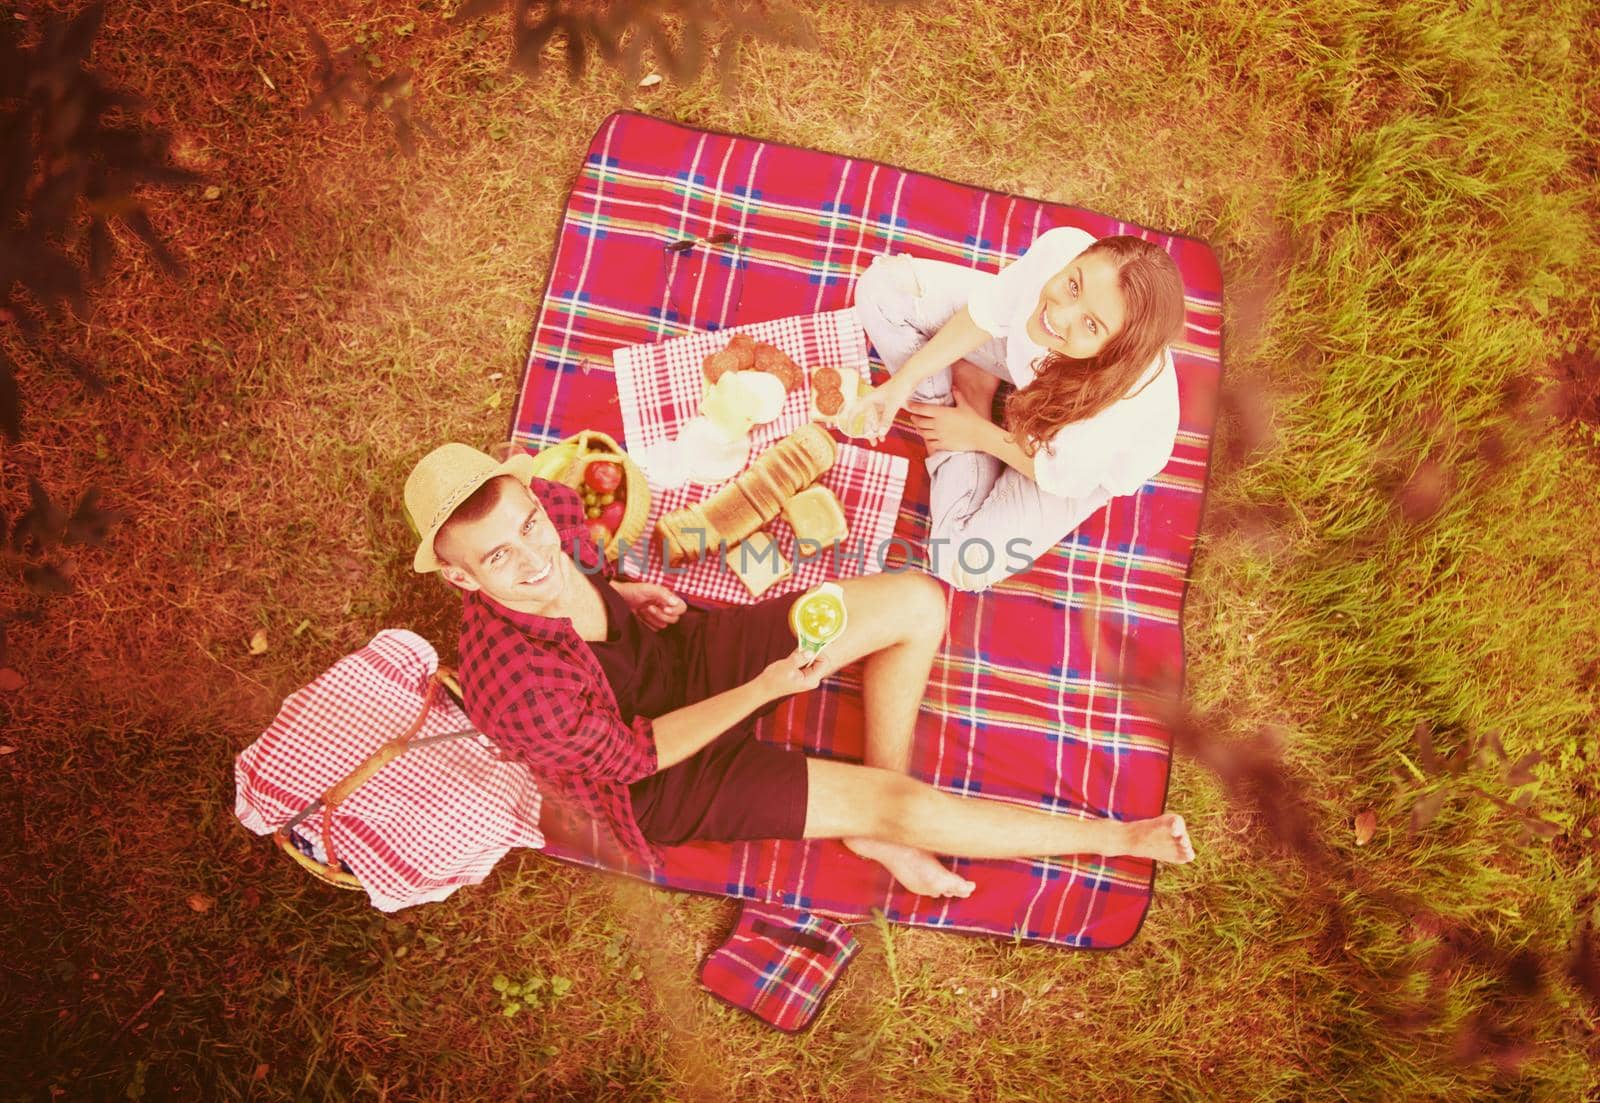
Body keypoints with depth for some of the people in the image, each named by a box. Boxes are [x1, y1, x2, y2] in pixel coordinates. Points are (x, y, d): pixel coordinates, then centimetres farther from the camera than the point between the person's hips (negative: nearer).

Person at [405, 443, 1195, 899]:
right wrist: (765, 689, -26)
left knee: (918, 602, -5)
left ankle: (884, 836, 8)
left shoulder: (548, 503, -20)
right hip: (660, 777, -6)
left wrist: (618, 591, -9)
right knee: (899, 802, -14)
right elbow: (639, 753, -22)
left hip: (677, 654, 7)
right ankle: (1116, 837, 8)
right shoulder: (516, 691, -37)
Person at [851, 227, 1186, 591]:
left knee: (964, 562, -12)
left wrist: (977, 434, -10)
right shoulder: (1061, 247, -38)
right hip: (1024, 354, 3)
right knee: (884, 284, -5)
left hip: (1090, 453, -3)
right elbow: (989, 312, -17)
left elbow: (1063, 477, -22)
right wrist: (904, 380, -20)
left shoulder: (1122, 402, -45)